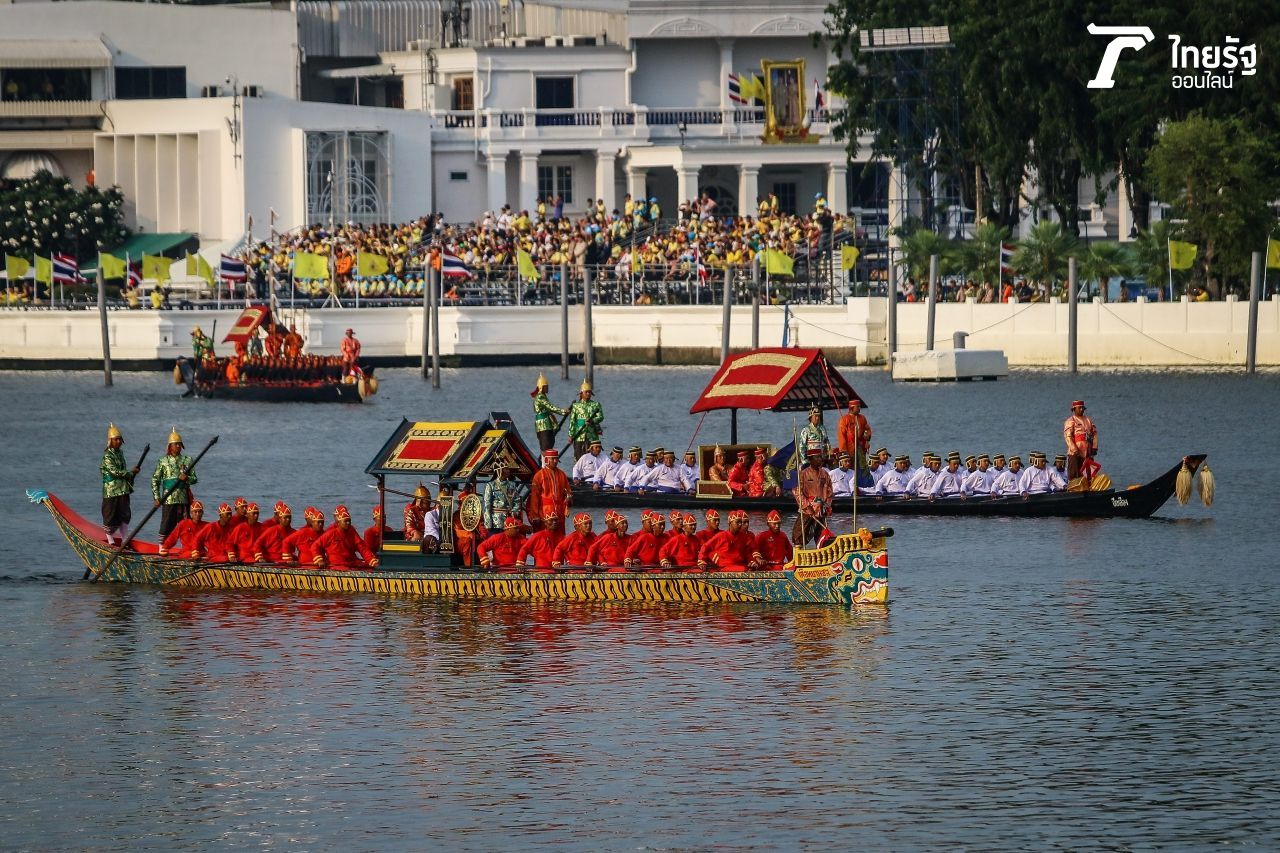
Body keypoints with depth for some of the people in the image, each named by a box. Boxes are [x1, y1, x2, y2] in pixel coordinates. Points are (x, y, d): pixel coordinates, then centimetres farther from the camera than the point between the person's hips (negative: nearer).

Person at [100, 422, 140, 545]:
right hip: (111, 491, -8)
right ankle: (110, 541, 10)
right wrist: (131, 472, -12)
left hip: (123, 490, 8)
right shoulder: (107, 456, -14)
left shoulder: (120, 453, 13)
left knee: (125, 515, 9)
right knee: (110, 517, 1)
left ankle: (123, 540, 17)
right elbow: (115, 472, -20)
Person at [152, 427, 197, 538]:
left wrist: (187, 478, -13)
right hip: (169, 499, -2)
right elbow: (155, 480, 2)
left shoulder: (187, 460, 9)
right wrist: (157, 498, -6)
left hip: (184, 499, 2)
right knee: (167, 525, -3)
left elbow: (194, 479, 10)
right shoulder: (163, 461, 2)